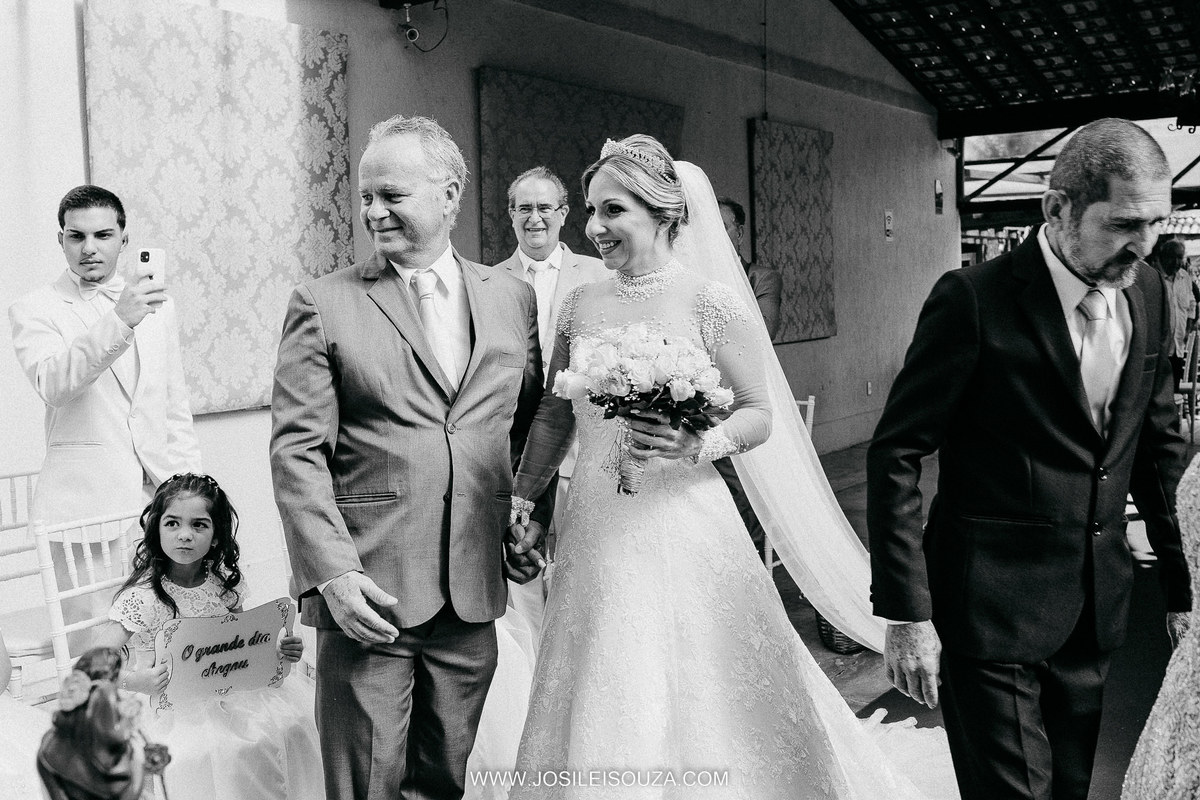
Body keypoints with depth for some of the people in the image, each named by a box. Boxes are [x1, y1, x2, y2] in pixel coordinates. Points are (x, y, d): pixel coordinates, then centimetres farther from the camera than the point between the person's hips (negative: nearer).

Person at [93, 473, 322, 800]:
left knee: (296, 719, -13)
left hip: (229, 693, 6)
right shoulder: (144, 596, -17)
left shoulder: (222, 580, 0)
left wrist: (281, 648, -6)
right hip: (175, 709, -5)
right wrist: (133, 680, -39)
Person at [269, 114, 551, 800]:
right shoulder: (324, 305, -3)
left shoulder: (514, 298, 8)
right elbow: (297, 449, -7)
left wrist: (532, 525, 9)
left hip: (475, 589, 3)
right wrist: (332, 572, -15)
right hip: (368, 590, -3)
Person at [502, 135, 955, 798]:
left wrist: (699, 445, -20)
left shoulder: (711, 304, -7)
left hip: (683, 534, -4)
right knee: (603, 711, 12)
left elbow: (760, 413, -3)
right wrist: (520, 499, 12)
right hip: (597, 537, 4)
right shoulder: (580, 306, 6)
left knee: (699, 706, 6)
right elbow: (554, 416, 15)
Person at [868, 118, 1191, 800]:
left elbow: (1159, 445, 13)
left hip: (1096, 610, 6)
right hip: (992, 610, -6)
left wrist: (1182, 583, 12)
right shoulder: (974, 301, -17)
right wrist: (906, 614, -16)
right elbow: (895, 456, -14)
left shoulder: (1149, 296, 3)